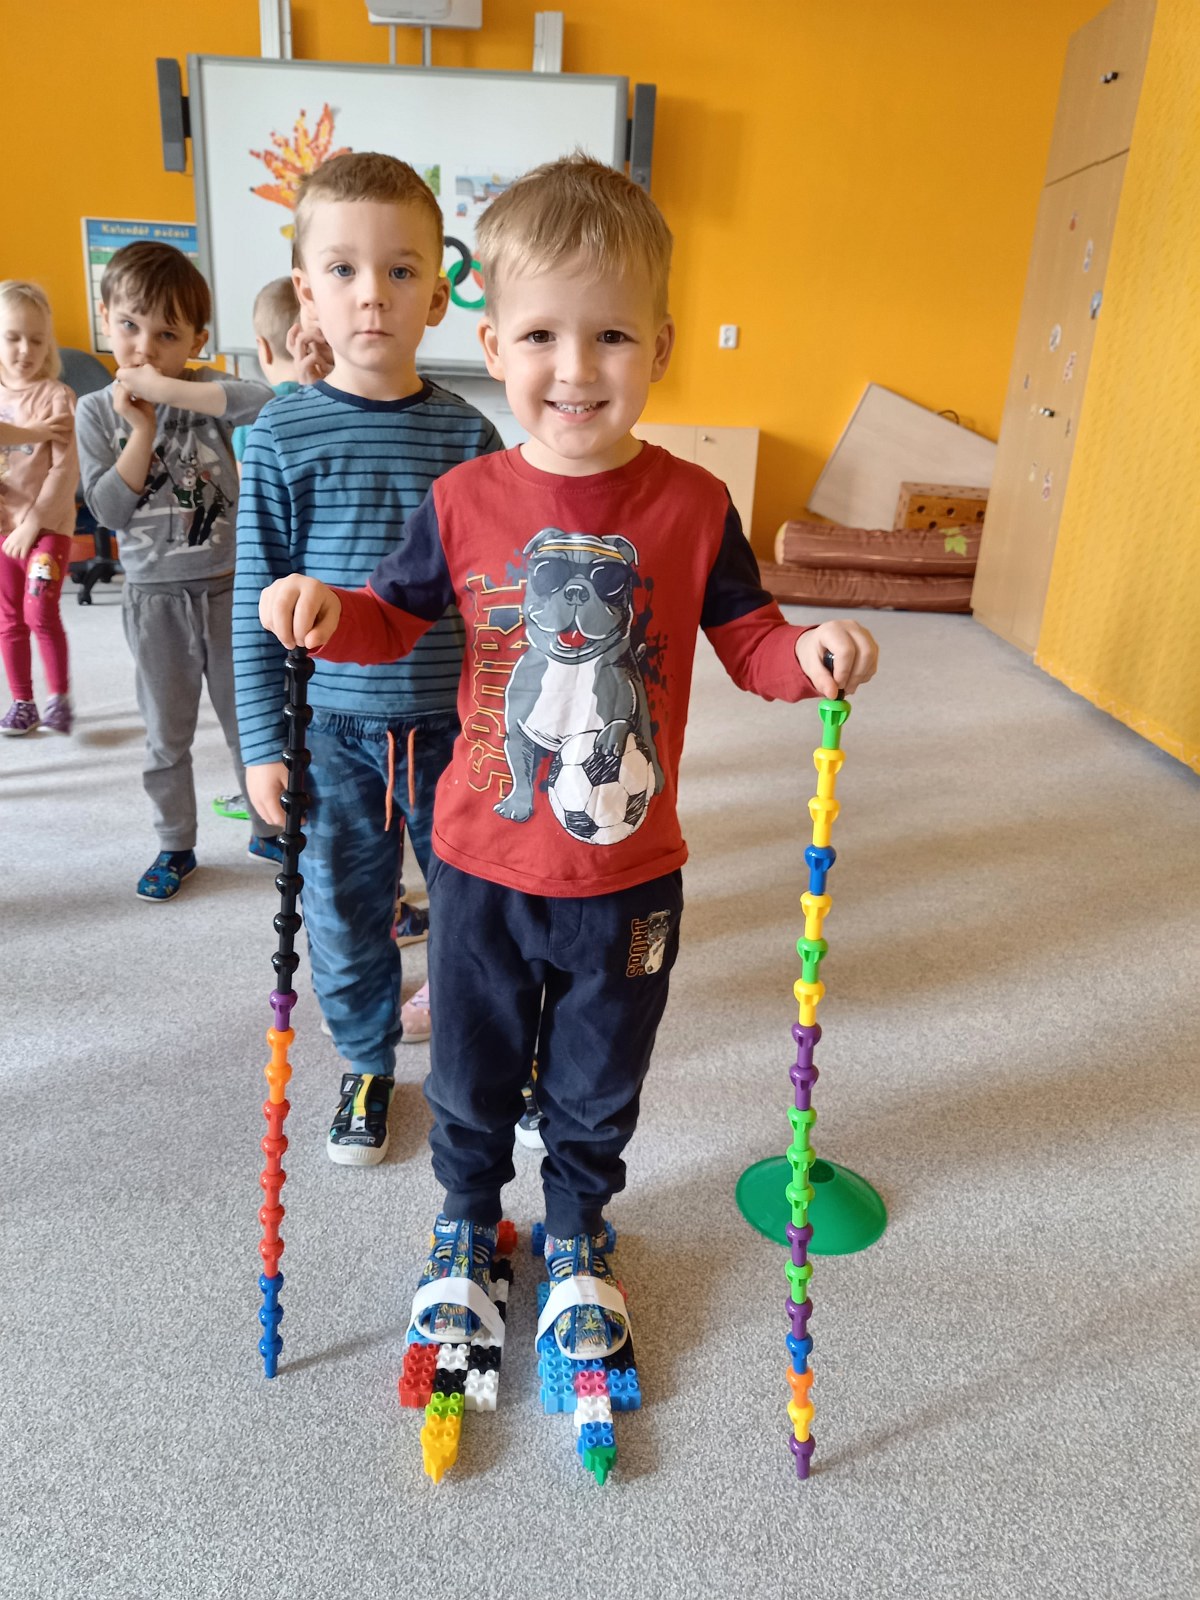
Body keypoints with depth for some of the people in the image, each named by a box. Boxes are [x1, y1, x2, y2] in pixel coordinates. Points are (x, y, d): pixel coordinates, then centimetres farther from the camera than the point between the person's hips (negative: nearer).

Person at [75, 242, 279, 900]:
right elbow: (108, 509, -11)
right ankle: (175, 846, 28)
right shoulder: (97, 412, -1)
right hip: (154, 597, 1)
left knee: (249, 720, 12)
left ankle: (269, 829, 30)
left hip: (228, 586, -1)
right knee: (167, 735, 12)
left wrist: (167, 389, -29)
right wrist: (142, 429, -18)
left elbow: (266, 404, -27)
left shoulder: (205, 389, -5)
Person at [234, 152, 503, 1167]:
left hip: (455, 724, 1)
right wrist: (263, 742, -3)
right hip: (334, 729, 0)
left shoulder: (467, 435, -2)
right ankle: (369, 1064, 36)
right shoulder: (284, 436, -4)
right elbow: (256, 599, -2)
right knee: (345, 915, 12)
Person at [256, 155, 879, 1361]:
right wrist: (327, 614, -16)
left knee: (596, 1088, 21)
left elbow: (746, 636, -1)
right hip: (482, 865, 1)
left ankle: (577, 1232, 50)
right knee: (471, 1077, 21)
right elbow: (396, 617, 4)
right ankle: (465, 1222, 50)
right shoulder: (464, 501, -8)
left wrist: (808, 655, -21)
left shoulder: (691, 505, -9)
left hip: (628, 876, 0)